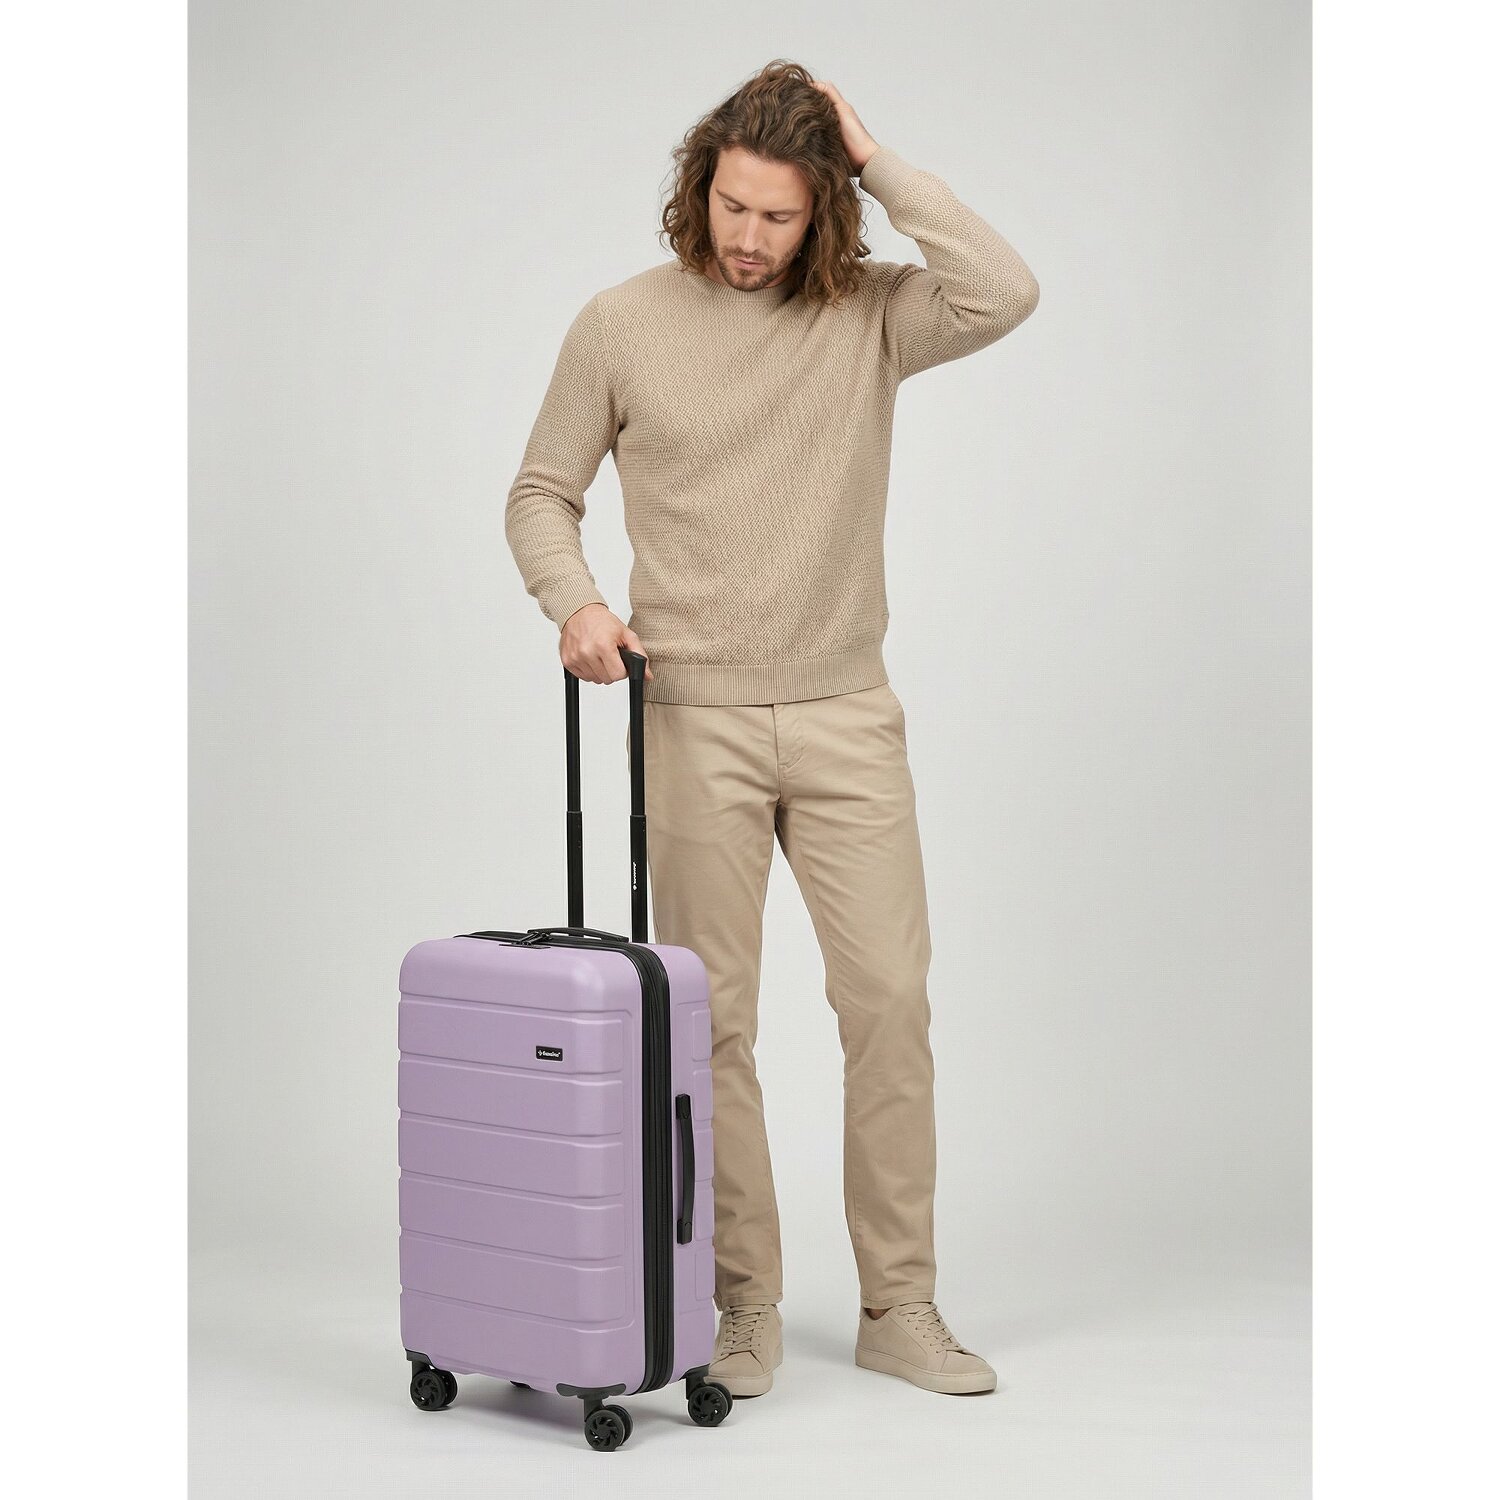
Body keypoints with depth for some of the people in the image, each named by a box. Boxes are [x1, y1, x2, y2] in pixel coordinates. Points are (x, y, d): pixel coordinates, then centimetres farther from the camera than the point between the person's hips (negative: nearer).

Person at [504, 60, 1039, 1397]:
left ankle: (900, 1307, 12)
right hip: (694, 722, -1)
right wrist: (575, 600, -12)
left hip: (847, 716, 1)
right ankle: (743, 1308, 16)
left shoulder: (867, 313, 1)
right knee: (714, 1020, 3)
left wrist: (879, 164, -12)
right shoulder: (621, 325, 0)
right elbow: (542, 494, 7)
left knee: (891, 998, 0)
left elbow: (1005, 294, -18)